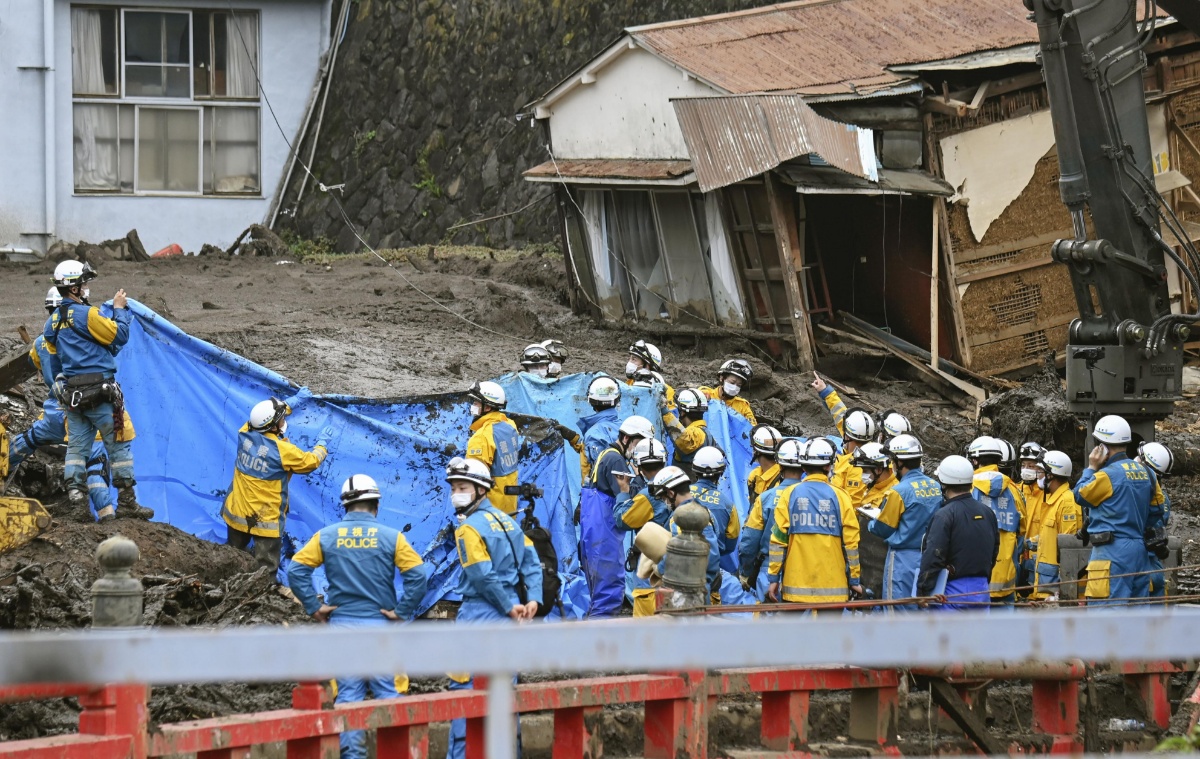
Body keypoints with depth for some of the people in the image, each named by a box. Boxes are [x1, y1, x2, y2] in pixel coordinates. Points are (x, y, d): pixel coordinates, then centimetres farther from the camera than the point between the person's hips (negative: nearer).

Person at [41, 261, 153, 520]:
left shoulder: (52, 323, 11)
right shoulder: (86, 314, -15)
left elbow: (54, 363, 17)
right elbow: (118, 336, -11)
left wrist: (62, 389, 25)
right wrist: (120, 310, 2)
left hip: (71, 392, 7)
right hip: (100, 391, -7)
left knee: (76, 447, 7)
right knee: (118, 445, 1)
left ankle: (76, 501, 2)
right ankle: (126, 501, 2)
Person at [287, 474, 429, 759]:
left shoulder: (326, 536, 1)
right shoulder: (391, 537, -4)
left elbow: (296, 569, -4)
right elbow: (418, 575, -11)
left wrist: (314, 607, 0)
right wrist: (402, 613, -5)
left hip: (341, 626, 1)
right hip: (380, 626, -1)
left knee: (347, 696, 4)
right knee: (388, 695, 5)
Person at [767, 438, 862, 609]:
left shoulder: (790, 495, 1)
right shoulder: (839, 496, -2)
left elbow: (778, 540, 0)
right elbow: (851, 542, -1)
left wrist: (774, 578, 6)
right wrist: (854, 580, 7)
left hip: (795, 586, 1)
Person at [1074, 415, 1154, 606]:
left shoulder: (1107, 475, -13)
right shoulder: (1145, 473, 11)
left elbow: (1080, 495, 1)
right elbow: (1153, 508, 18)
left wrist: (1091, 468, 8)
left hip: (1113, 550, -8)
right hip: (1139, 548, 8)